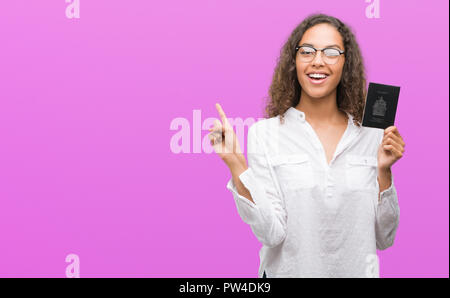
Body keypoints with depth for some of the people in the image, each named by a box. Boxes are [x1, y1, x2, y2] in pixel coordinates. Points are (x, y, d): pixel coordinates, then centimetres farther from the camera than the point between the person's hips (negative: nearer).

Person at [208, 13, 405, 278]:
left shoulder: (371, 135, -3)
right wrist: (236, 164, -24)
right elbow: (272, 234, -16)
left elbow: (383, 238, -2)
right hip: (289, 271, -2)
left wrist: (383, 170, -13)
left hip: (357, 270, 2)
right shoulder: (265, 134, -9)